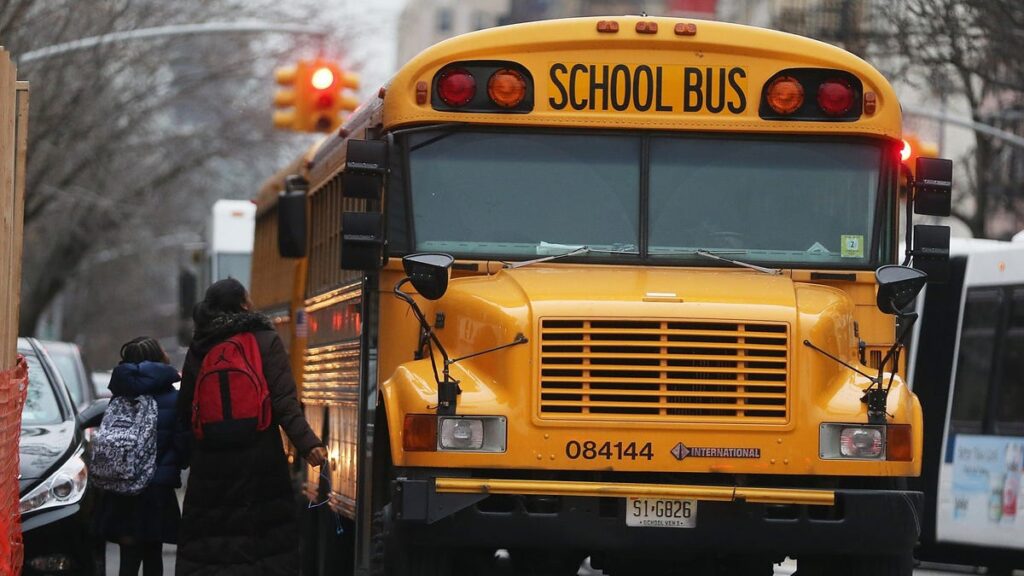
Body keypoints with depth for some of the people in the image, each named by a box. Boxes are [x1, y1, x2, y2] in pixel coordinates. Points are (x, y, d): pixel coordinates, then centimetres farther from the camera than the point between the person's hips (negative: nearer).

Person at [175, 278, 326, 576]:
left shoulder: (199, 349, 6)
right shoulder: (266, 341, -4)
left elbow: (185, 410, 9)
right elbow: (284, 402, -15)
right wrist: (308, 443, -21)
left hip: (212, 461, 3)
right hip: (259, 461, -3)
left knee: (204, 544, 7)